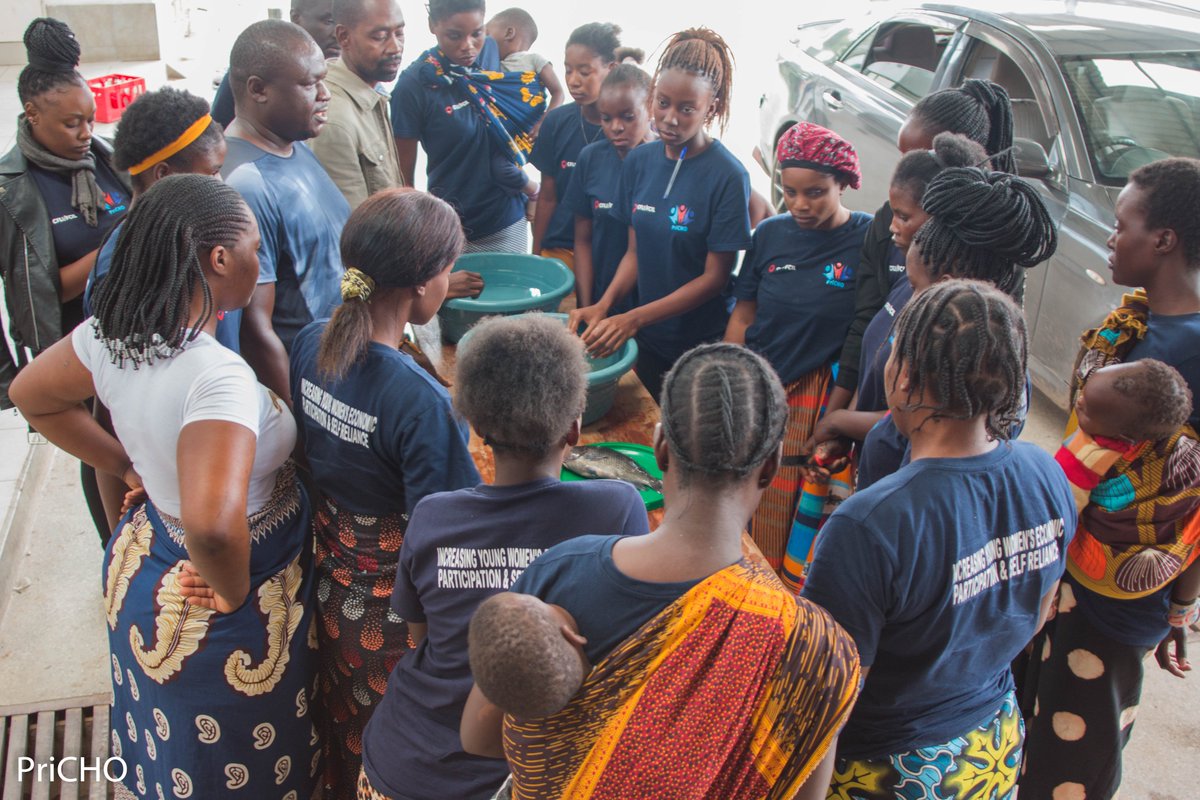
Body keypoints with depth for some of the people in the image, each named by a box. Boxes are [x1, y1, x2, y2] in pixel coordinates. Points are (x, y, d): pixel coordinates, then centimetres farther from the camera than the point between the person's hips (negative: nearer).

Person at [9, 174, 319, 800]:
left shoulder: (113, 334, -11)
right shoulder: (218, 377, -36)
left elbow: (31, 395, 9)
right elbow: (213, 524, -48)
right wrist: (236, 594, -28)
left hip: (145, 567, 7)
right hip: (214, 612, -7)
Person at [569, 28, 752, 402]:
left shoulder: (727, 175, -17)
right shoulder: (639, 161, -1)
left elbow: (715, 277, -16)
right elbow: (635, 251, 5)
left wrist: (634, 319, -22)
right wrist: (603, 306, -13)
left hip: (701, 342, -5)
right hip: (647, 337, 5)